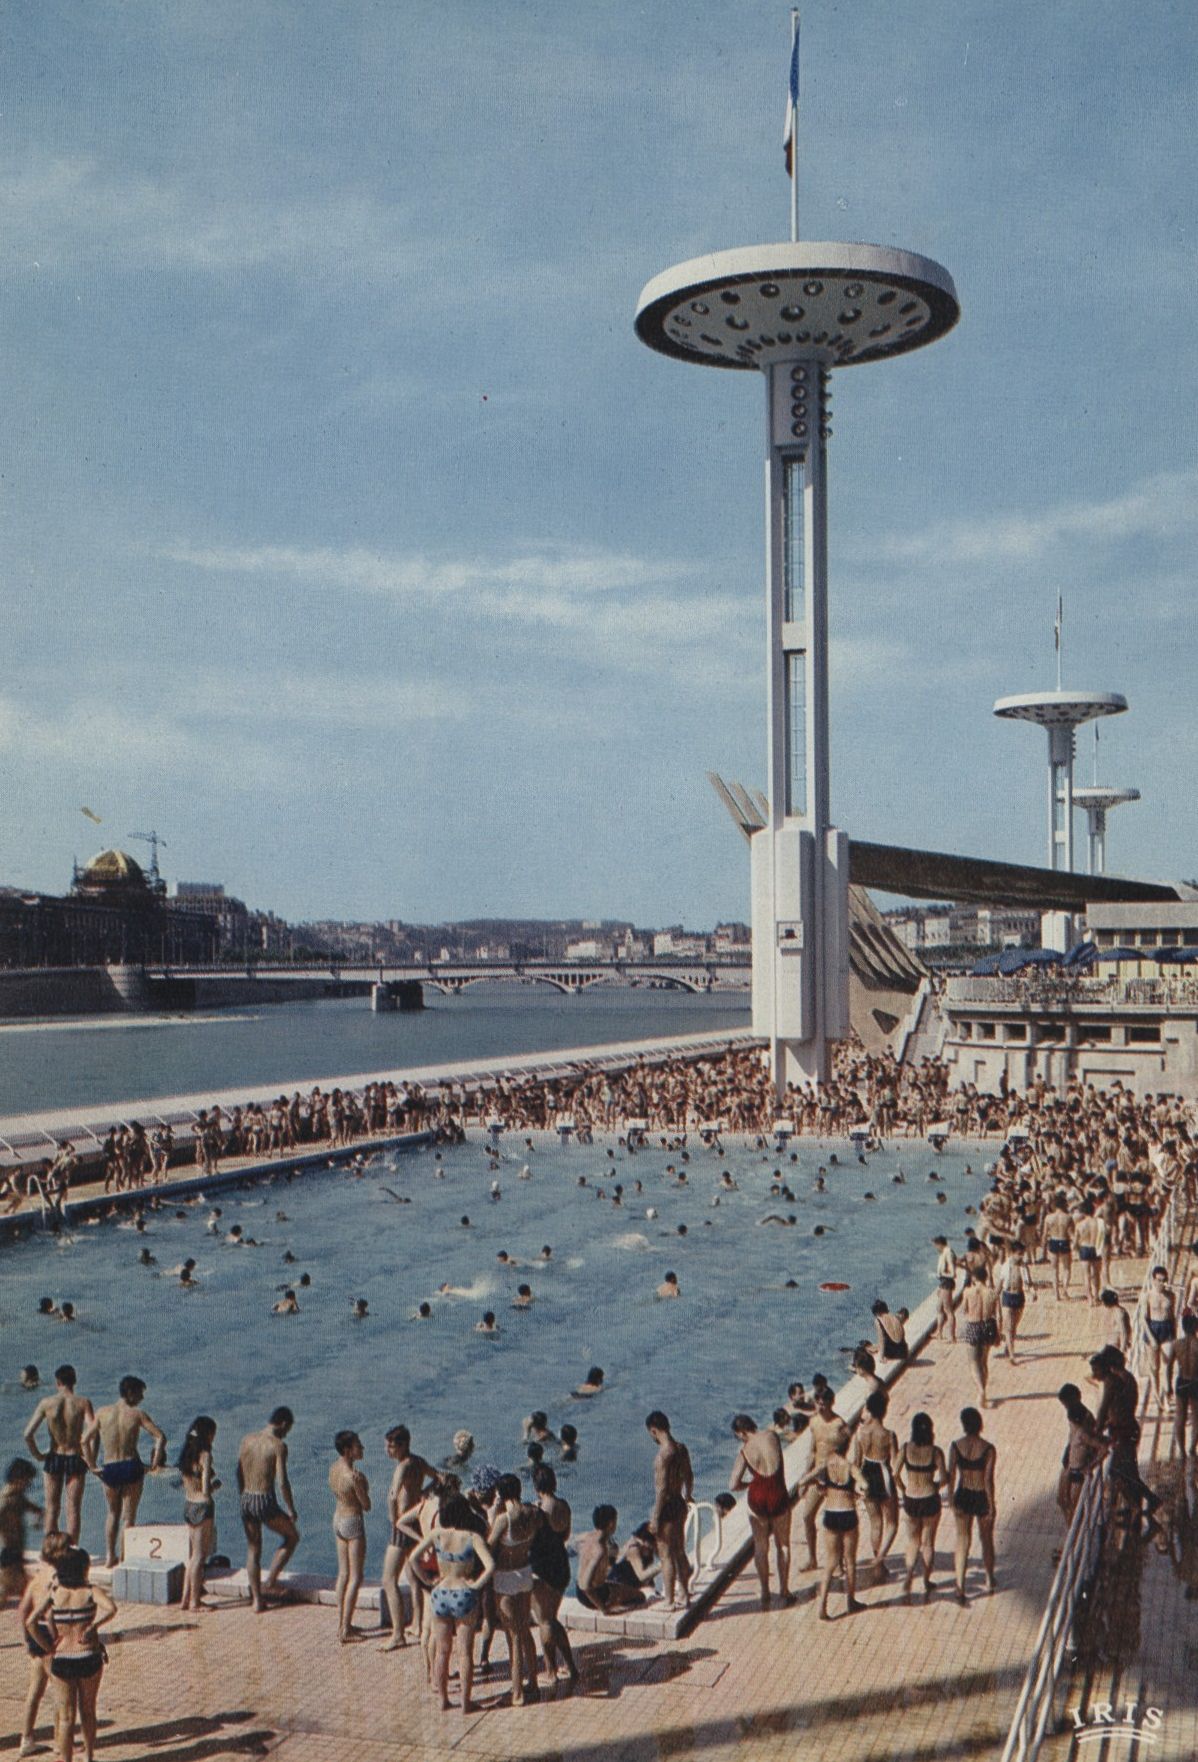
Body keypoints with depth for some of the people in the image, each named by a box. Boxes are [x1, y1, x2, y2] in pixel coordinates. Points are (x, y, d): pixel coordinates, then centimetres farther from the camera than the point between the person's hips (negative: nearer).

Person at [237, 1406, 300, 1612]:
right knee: (292, 1537, 19)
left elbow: (239, 1474, 12)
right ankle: (269, 1583, 16)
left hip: (246, 1501, 5)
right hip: (266, 1502, -5)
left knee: (253, 1550, 18)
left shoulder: (247, 1440, 5)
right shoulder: (278, 1446, -12)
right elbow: (282, 1482, -15)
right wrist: (291, 1510, -4)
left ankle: (257, 1599, 20)